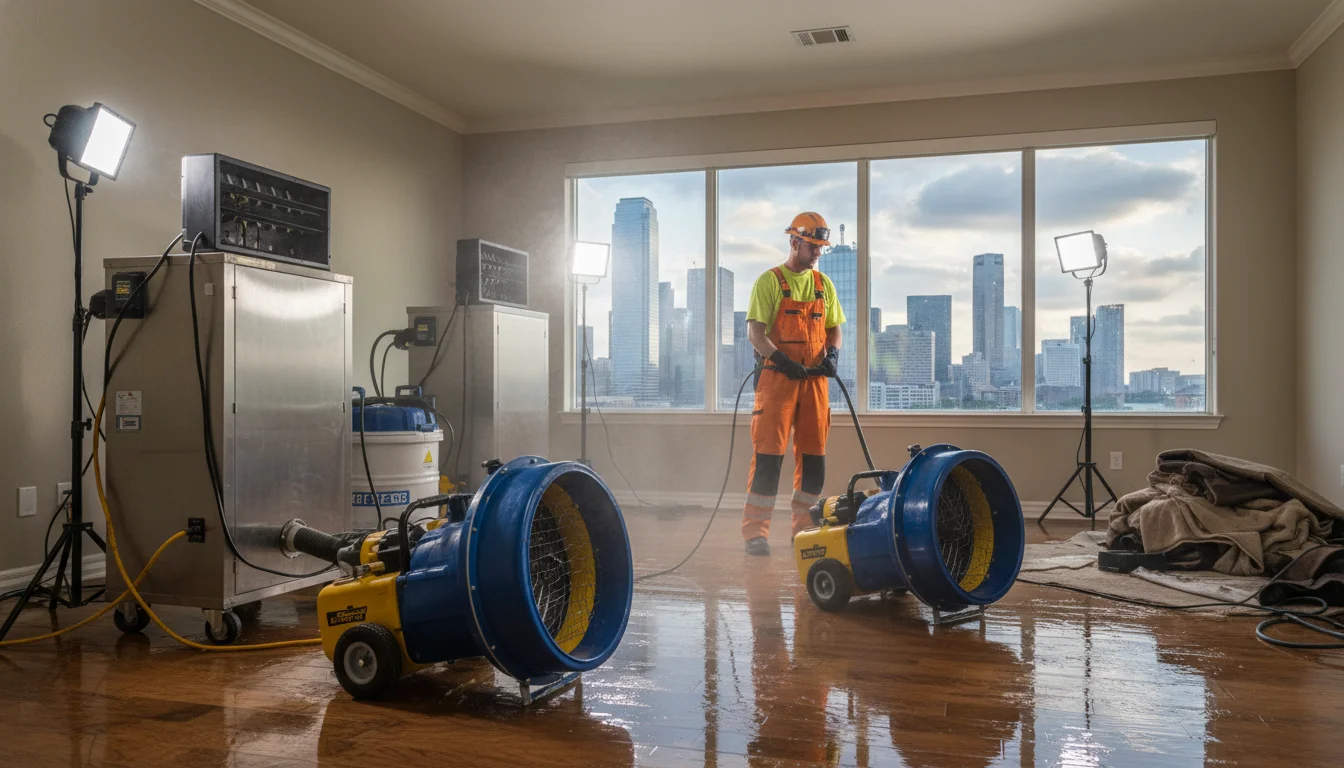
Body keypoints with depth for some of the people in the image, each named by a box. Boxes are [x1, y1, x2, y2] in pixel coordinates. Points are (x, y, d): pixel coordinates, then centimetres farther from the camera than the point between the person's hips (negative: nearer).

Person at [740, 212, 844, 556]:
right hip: (777, 377, -5)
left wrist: (832, 353, -2)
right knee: (768, 454, -8)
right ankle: (755, 531, -2)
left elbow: (834, 328, 19)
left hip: (815, 379, 5)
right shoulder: (769, 281, -1)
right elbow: (755, 332, -7)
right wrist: (782, 360, -21)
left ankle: (805, 529, 17)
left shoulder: (823, 284, 16)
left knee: (814, 455, 6)